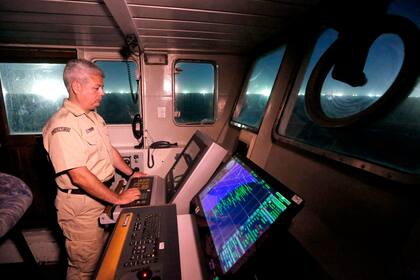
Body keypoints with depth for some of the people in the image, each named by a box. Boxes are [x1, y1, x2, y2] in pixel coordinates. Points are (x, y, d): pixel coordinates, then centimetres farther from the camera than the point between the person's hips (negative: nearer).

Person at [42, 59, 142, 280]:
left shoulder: (93, 116, 7)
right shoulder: (62, 125, -23)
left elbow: (108, 149, 15)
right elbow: (79, 175, -27)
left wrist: (131, 173, 13)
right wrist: (117, 198, -22)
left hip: (102, 196, 9)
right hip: (80, 205, -8)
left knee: (102, 257, 26)